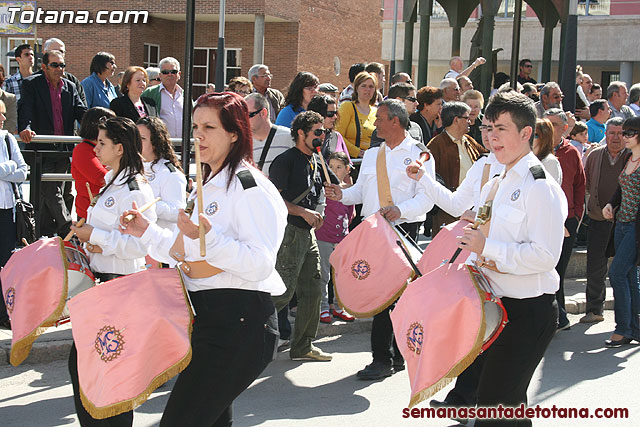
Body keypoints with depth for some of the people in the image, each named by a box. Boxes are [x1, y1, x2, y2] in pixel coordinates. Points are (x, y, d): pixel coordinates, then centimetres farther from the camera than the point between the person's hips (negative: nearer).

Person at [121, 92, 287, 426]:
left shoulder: (250, 186, -12)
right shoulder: (208, 186, 19)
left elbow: (259, 264, -22)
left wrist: (209, 236, -31)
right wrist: (148, 232, 17)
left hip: (237, 320, -10)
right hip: (205, 317, 10)